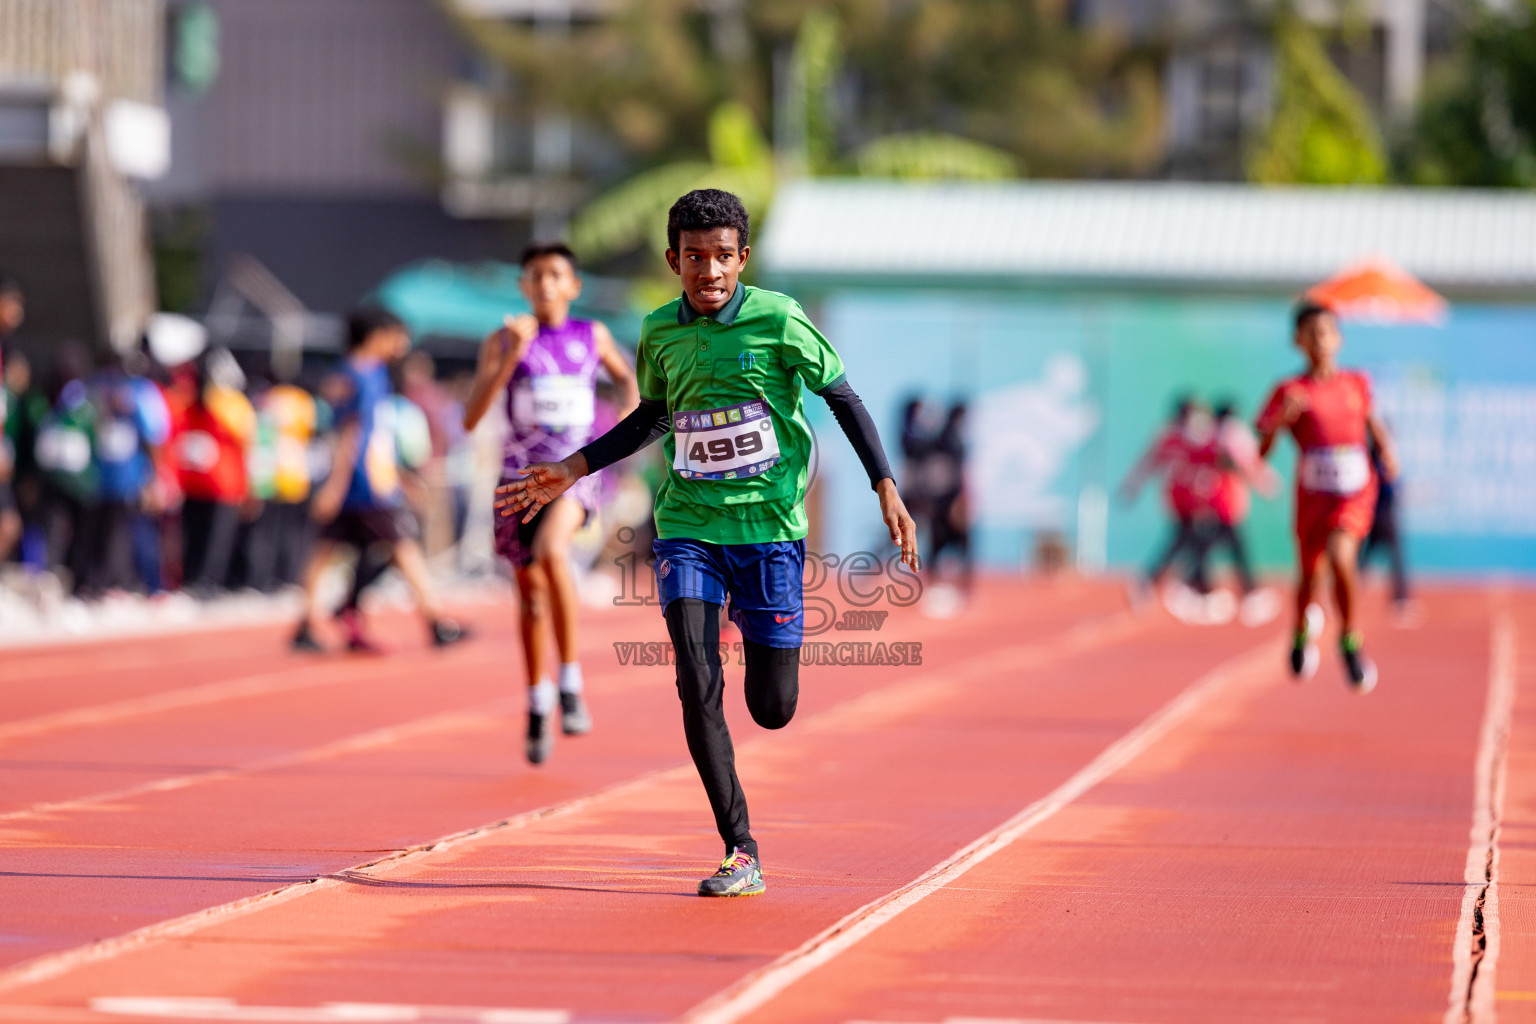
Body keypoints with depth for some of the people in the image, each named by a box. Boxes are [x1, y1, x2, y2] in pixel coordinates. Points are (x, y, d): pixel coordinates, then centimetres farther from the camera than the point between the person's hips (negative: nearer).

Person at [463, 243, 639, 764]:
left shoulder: (592, 336, 5)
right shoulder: (503, 342, 0)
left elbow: (627, 376, 26)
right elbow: (470, 418, -10)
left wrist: (628, 421, 6)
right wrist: (510, 358, -19)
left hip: (578, 469, -2)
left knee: (551, 549, -32)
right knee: (532, 597, 11)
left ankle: (571, 682, -25)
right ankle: (538, 706, 30)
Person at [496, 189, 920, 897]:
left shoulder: (779, 321, -8)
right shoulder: (660, 333, 3)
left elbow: (844, 399, 1)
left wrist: (887, 491, -6)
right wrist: (571, 472, 16)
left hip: (770, 525, -2)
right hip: (687, 527, 2)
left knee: (772, 709, 0)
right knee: (698, 687, -14)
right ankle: (741, 856, -9)